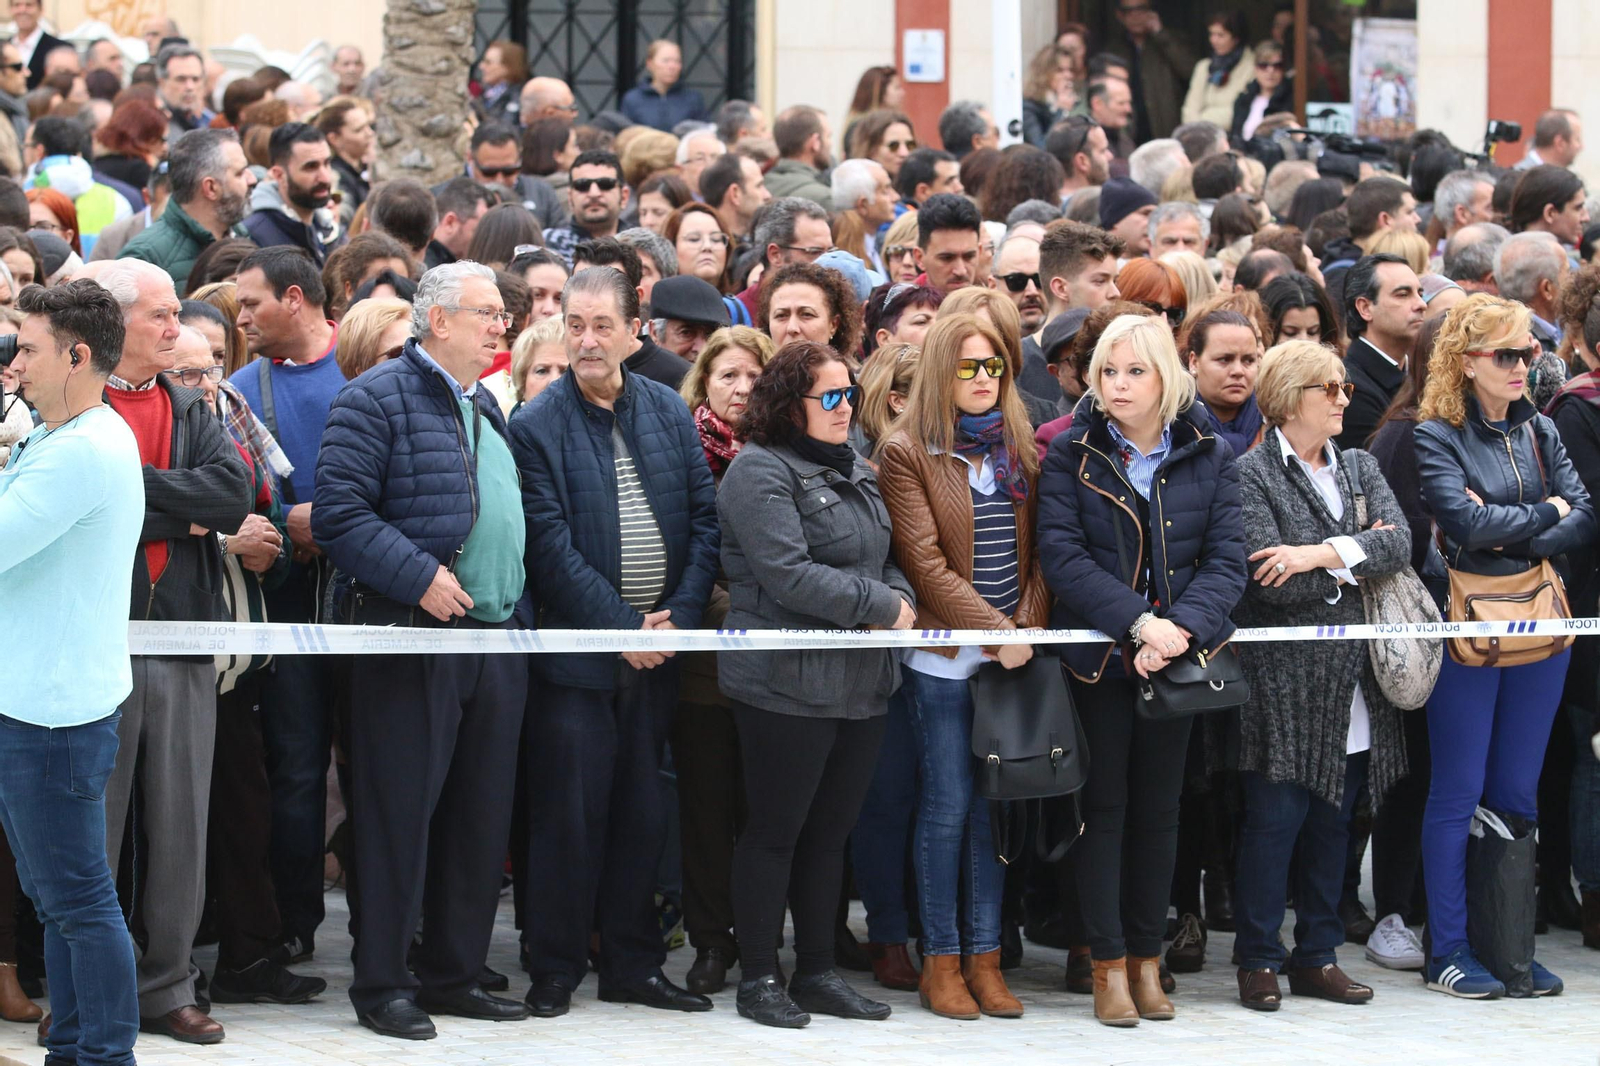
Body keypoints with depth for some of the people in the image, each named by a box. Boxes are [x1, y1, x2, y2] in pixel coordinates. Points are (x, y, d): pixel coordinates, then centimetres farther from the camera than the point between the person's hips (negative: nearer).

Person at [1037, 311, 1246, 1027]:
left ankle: (1146, 958, 16)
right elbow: (1062, 557, -12)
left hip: (1178, 655, 2)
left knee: (1159, 807, 8)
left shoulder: (1209, 457, 3)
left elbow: (1226, 560, -4)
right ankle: (1109, 966, 6)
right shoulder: (1071, 455, -3)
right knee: (1104, 806, 1)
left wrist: (1181, 627, -21)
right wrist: (1137, 621, -22)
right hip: (1097, 657, -2)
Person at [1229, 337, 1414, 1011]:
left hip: (1352, 688, 6)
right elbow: (1267, 581, -18)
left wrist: (1322, 554, -18)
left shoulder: (1360, 469, 14)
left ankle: (1318, 955, 17)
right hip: (1285, 682, -6)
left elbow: (1399, 544, -4)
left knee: (1332, 822, 10)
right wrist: (1357, 561, -8)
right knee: (1274, 820, -4)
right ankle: (1258, 961, 5)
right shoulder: (1253, 475, -6)